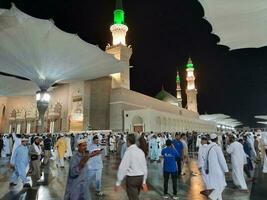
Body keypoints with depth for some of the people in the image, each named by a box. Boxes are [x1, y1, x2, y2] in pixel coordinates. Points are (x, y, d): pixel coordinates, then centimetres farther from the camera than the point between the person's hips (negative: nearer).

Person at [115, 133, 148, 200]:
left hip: (132, 178, -7)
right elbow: (145, 167, 7)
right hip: (141, 177, 7)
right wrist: (144, 181, 16)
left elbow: (122, 168, -17)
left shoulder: (128, 152, -16)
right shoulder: (141, 151, 3)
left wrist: (118, 183, -9)